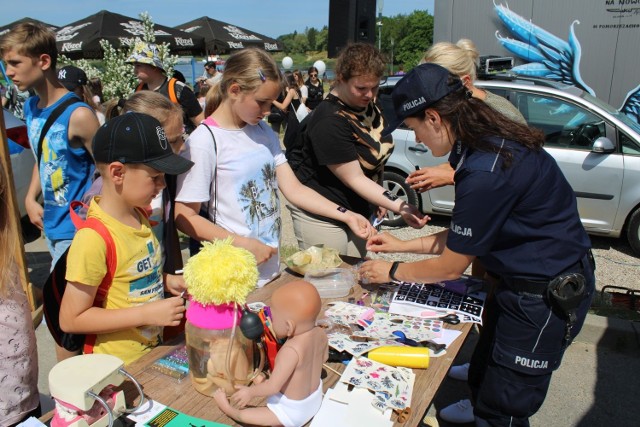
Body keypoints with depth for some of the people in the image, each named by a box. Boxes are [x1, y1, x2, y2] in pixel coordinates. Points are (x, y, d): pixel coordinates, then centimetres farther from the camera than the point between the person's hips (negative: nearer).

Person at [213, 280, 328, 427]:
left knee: (244, 415, 4)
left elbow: (273, 387, -30)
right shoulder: (320, 333, -15)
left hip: (293, 410, -7)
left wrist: (250, 392, -13)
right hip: (315, 398, 8)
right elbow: (324, 358, 6)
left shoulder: (291, 350, -38)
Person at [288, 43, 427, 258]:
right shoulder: (329, 121, -25)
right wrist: (399, 206, -31)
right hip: (322, 218, -8)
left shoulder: (369, 104, 1)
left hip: (359, 212, 8)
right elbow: (354, 179, -24)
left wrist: (381, 200, 11)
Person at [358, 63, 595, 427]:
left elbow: (452, 266, -19)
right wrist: (403, 245, 9)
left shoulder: (486, 172, -31)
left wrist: (393, 271, -3)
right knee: (484, 379, 25)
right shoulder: (491, 142, -1)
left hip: (547, 296, -9)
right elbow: (464, 237, 6)